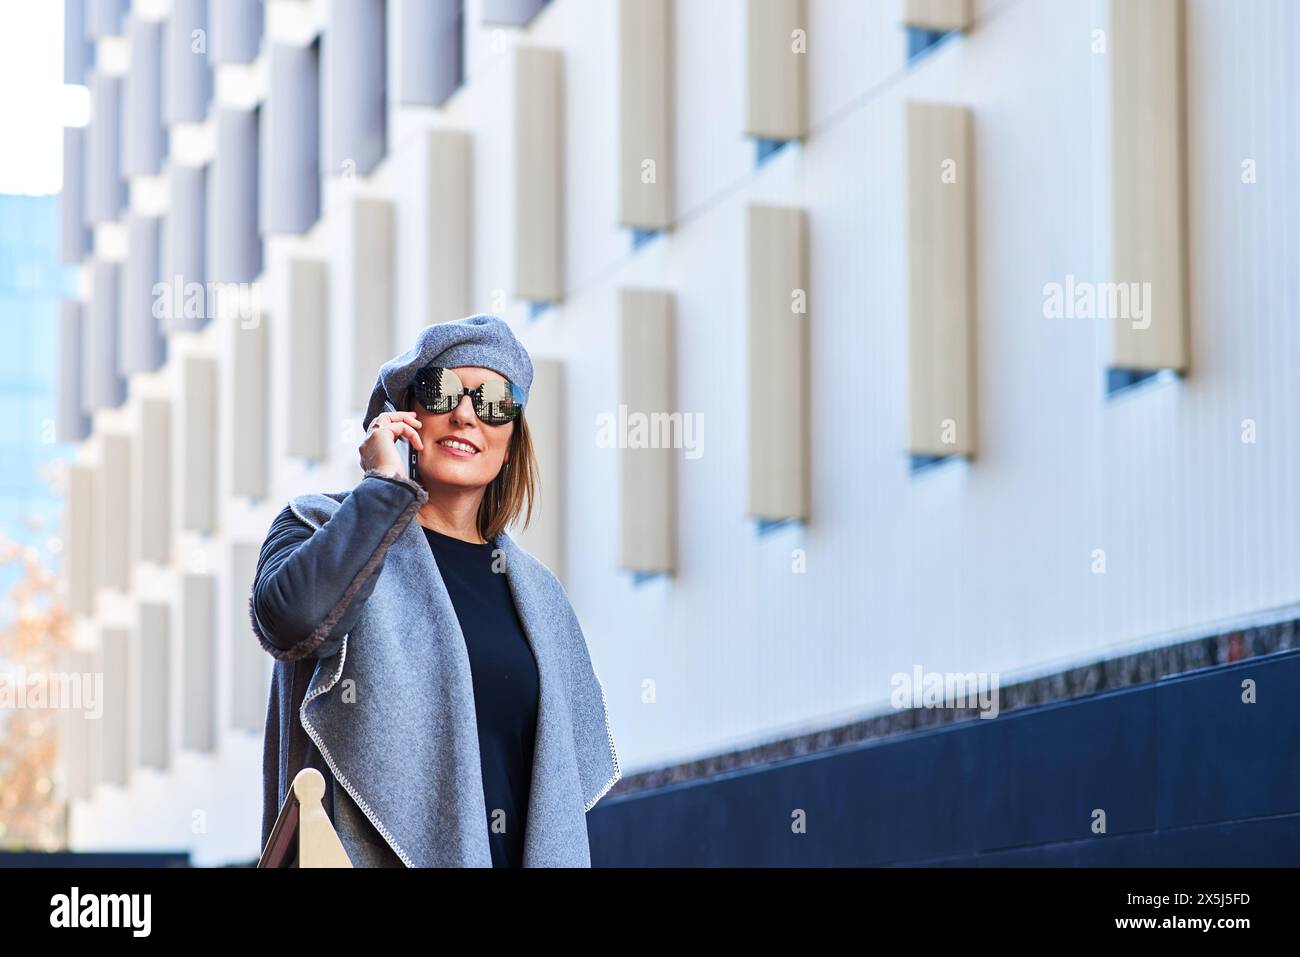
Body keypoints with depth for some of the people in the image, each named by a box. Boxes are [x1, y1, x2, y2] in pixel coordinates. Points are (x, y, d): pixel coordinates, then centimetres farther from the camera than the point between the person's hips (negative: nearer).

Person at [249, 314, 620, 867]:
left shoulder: (537, 594, 17)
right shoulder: (324, 527, 5)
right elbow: (290, 619, -19)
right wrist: (386, 485, -10)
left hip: (517, 852, 4)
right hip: (368, 857, -4)